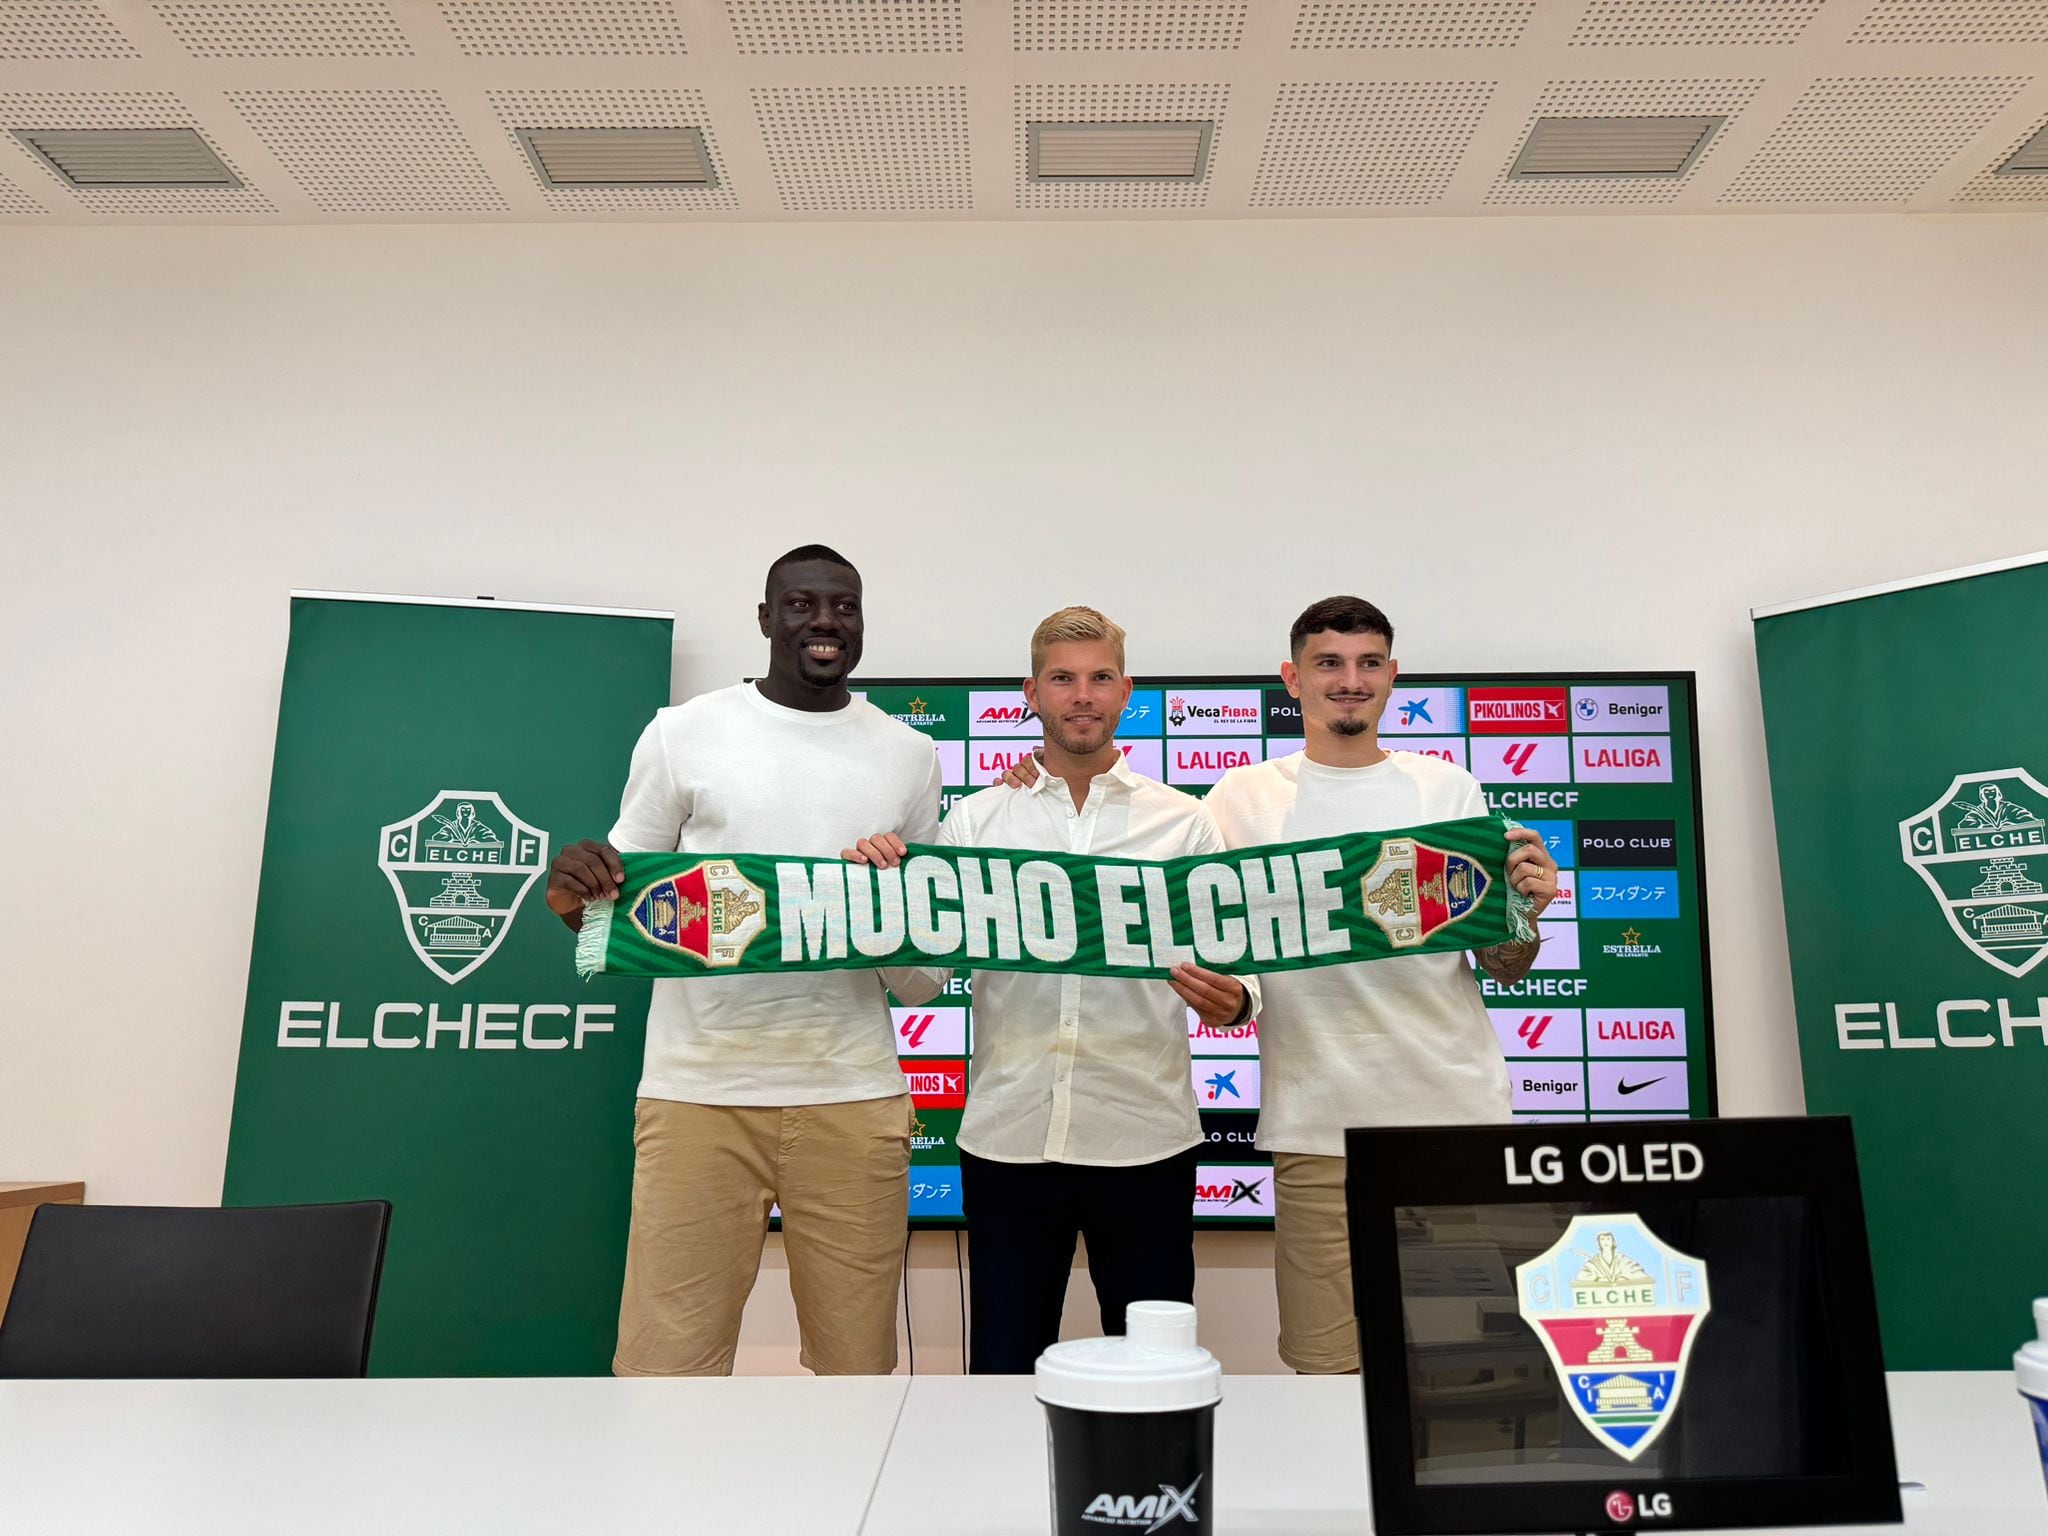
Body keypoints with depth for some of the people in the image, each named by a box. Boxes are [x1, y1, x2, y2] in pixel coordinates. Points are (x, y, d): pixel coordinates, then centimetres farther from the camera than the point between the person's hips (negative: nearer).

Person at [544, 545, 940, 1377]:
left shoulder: (908, 754, 10)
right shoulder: (684, 733, 3)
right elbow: (623, 894, 7)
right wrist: (574, 895, -14)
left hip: (854, 1095, 2)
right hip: (700, 1089, -1)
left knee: (858, 1362, 9)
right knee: (668, 1360, 2)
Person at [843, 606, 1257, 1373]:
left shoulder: (1183, 822, 4)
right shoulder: (975, 820, 5)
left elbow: (1232, 962, 1)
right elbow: (917, 980, 1)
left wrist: (1232, 1002, -21)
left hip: (1144, 1134, 0)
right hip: (1009, 1133, 1)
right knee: (1003, 1367, 13)